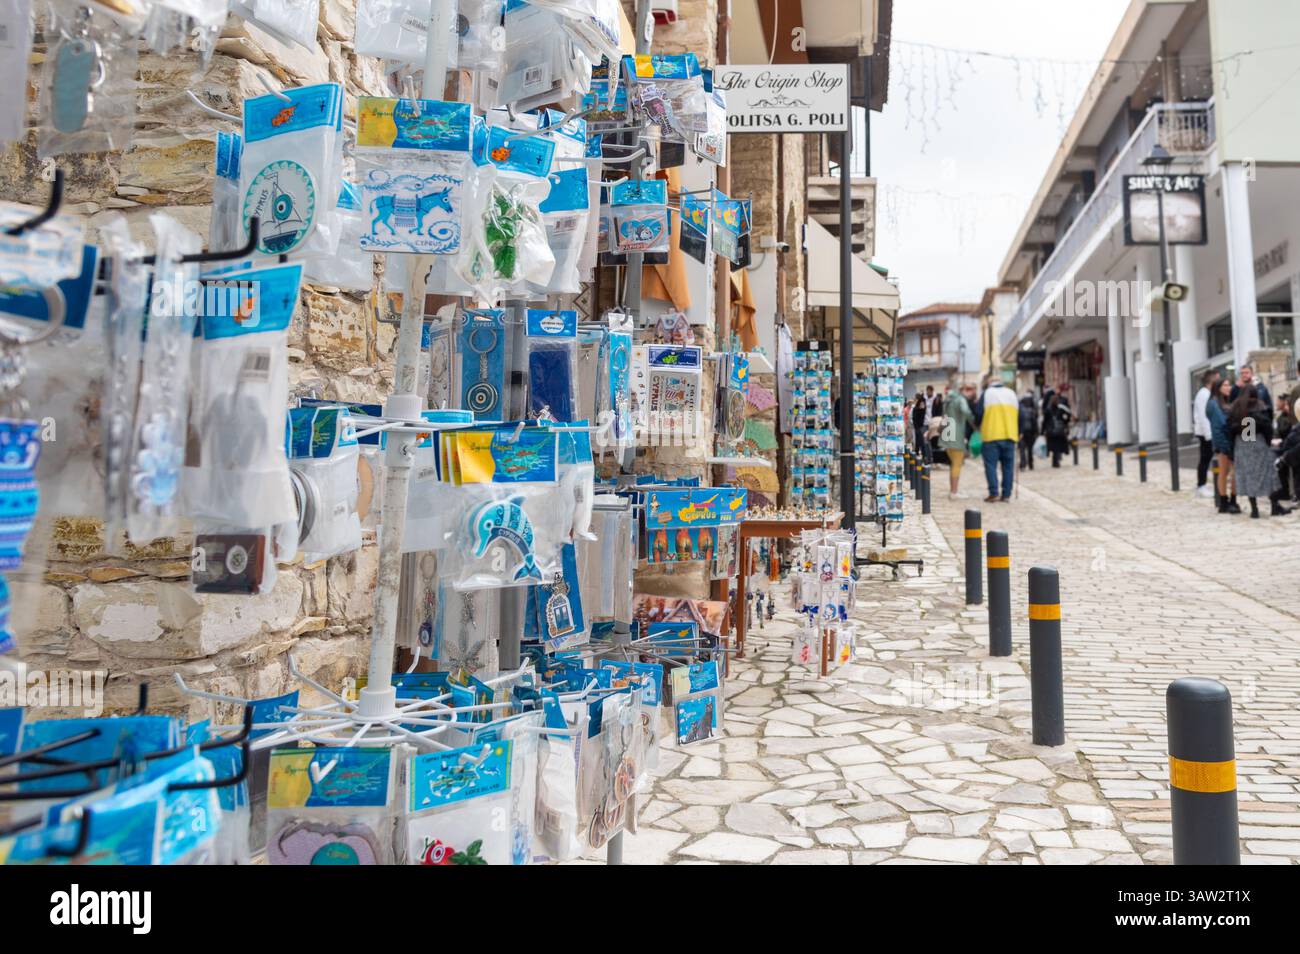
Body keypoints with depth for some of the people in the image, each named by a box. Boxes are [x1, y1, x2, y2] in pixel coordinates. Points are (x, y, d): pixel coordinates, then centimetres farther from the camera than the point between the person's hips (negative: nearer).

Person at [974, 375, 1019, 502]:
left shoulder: (986, 393, 4)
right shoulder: (1012, 393, 15)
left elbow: (978, 414, -2)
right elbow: (1020, 415, 14)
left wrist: (978, 425, 17)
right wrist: (1019, 433, 23)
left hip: (991, 436, -3)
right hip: (1010, 436, 4)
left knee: (991, 465, -1)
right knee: (1008, 466, 7)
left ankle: (994, 492, -9)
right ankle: (1006, 495, 6)